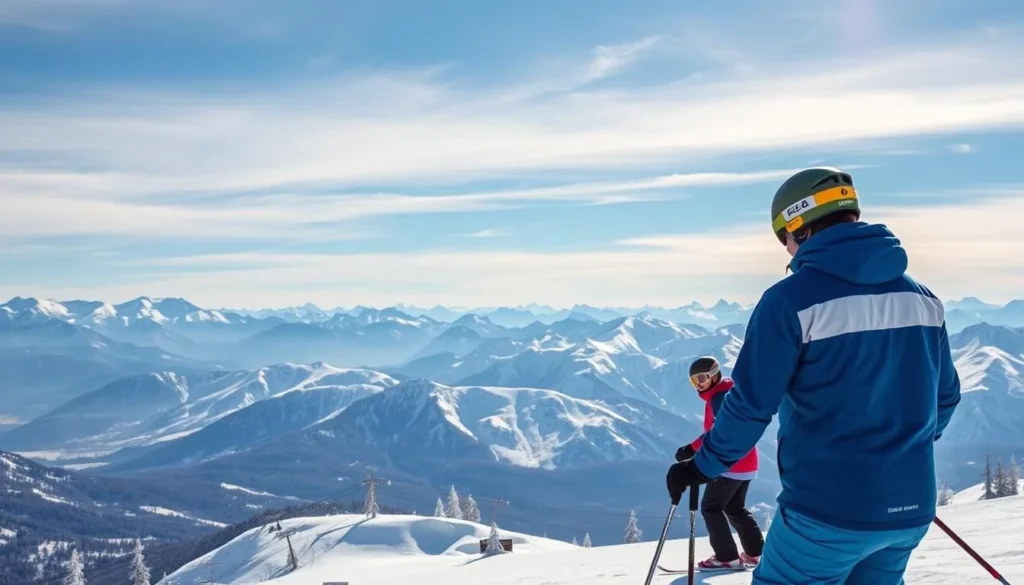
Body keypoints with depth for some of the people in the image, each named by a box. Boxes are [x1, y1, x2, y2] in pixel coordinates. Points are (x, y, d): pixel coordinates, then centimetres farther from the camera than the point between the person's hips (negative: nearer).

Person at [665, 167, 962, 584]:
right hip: (910, 510, 6)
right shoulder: (921, 297, 5)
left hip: (827, 510, -6)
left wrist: (701, 466, -1)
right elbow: (946, 395, 13)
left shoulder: (791, 299, -15)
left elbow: (751, 404, -15)